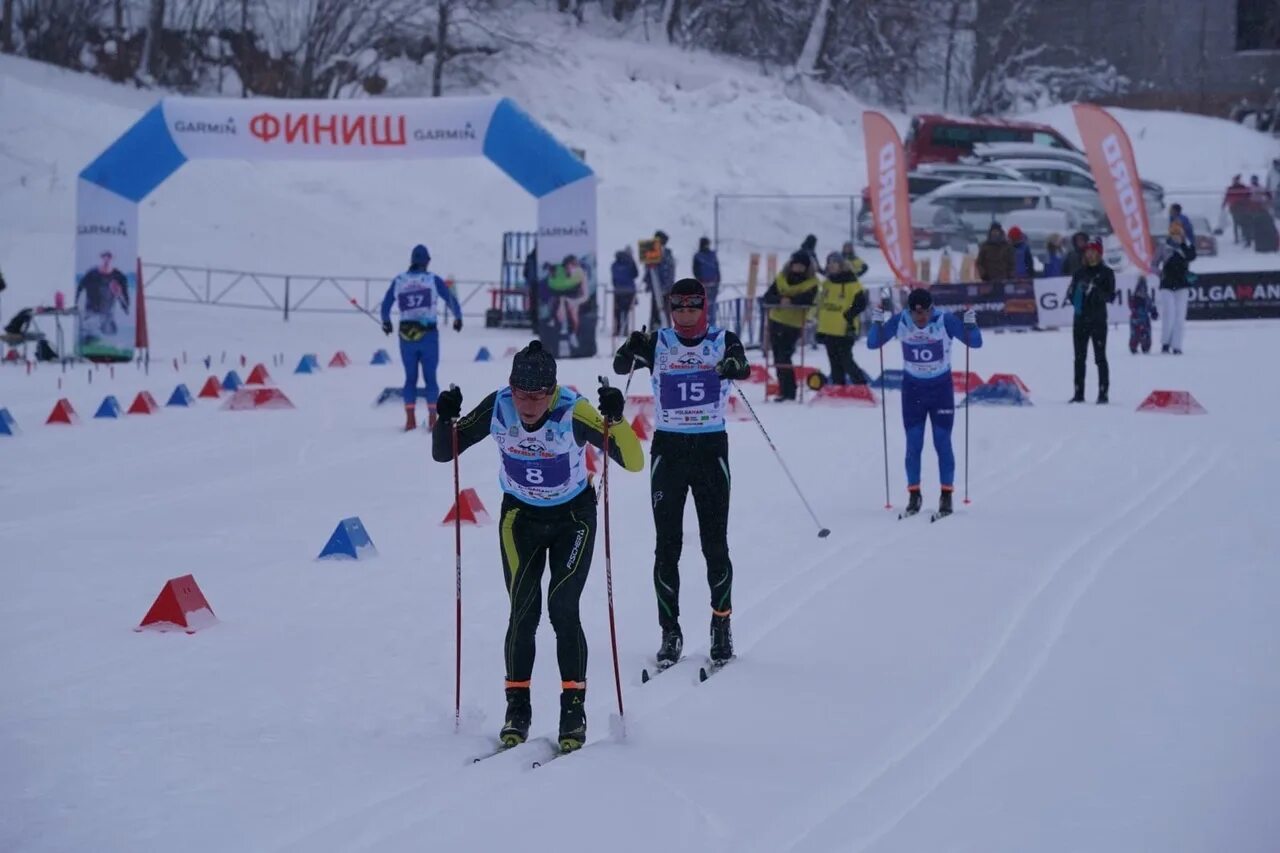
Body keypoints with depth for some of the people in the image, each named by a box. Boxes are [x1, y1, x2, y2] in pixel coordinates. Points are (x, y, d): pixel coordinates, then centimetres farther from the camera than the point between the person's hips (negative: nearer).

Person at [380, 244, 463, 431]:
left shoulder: (398, 281, 3)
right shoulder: (433, 280, -4)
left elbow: (386, 306, 14)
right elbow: (451, 300, 2)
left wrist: (386, 322, 33)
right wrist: (458, 318, 21)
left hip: (406, 335, 2)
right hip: (428, 334, -2)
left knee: (410, 378, 11)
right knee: (430, 378, 7)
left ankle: (410, 419, 3)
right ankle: (432, 419, 1)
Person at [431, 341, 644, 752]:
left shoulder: (573, 412, -28)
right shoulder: (497, 408, -19)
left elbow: (633, 462, -30)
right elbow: (443, 453, -9)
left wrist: (615, 420, -46)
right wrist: (446, 419, -29)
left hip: (573, 517, -2)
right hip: (521, 517, 2)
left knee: (563, 608, -13)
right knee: (523, 610, -8)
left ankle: (573, 707, -3)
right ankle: (517, 707, 2)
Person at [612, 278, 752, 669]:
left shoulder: (723, 341, 0)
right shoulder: (657, 343, 2)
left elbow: (743, 367, -20)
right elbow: (621, 366, -12)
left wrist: (735, 366, -44)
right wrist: (631, 351, -35)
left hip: (711, 448, -1)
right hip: (668, 449, 1)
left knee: (715, 544, 1)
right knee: (667, 545, 0)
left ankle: (721, 624, 15)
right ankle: (670, 632, 5)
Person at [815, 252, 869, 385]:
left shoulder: (851, 283, -8)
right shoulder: (827, 283, 14)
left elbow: (861, 303, -12)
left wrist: (848, 315, -17)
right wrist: (820, 330, 20)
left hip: (844, 331, -7)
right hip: (828, 330, 7)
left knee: (846, 361, -9)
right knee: (835, 364, 11)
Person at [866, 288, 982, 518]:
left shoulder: (946, 321, -18)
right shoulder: (899, 321, -13)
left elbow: (975, 342, -15)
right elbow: (873, 344, -7)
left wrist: (970, 324, -34)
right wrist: (877, 323, -25)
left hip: (941, 388, -2)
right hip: (912, 388, 2)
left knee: (942, 442, -2)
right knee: (913, 444, 2)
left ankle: (946, 495, 6)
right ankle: (913, 494, 12)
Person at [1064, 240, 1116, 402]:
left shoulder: (1106, 273, 0)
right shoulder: (1080, 272, 12)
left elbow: (1110, 296, -7)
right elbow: (1071, 293, 14)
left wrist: (1095, 291, -22)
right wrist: (1074, 297, -9)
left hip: (1098, 320, -4)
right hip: (1080, 318, 4)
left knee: (1100, 357, -5)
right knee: (1079, 357, 6)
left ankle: (1103, 393, -4)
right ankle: (1079, 393, 10)